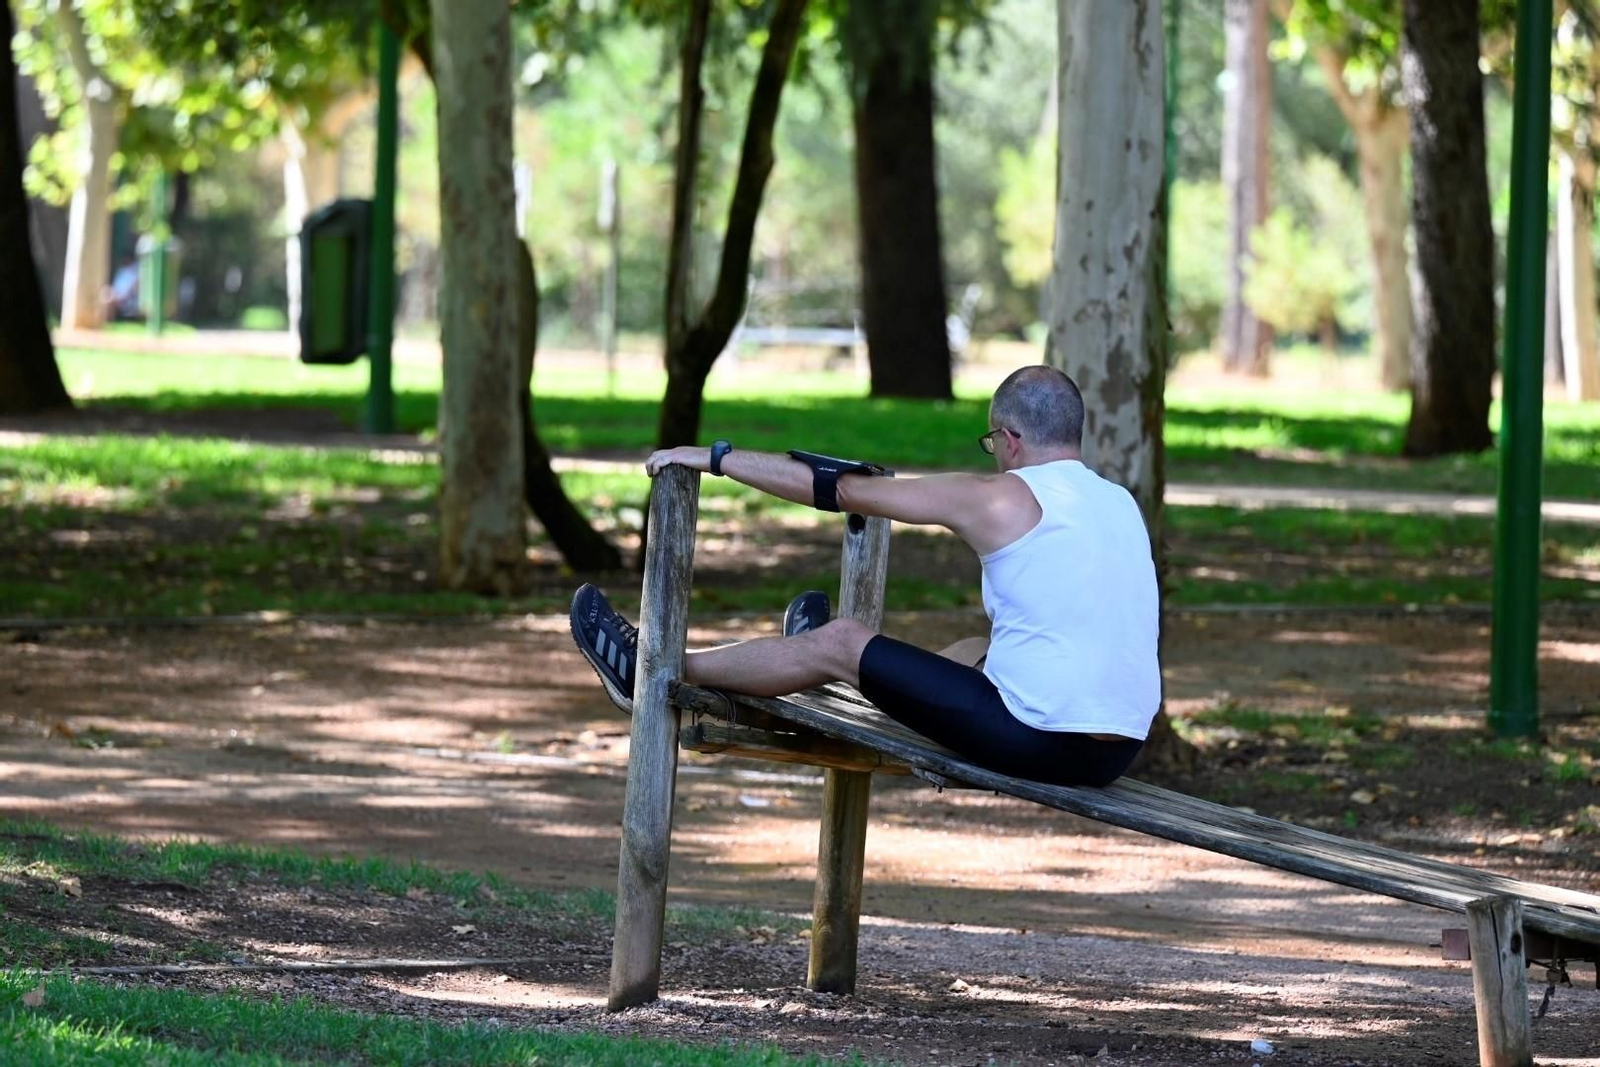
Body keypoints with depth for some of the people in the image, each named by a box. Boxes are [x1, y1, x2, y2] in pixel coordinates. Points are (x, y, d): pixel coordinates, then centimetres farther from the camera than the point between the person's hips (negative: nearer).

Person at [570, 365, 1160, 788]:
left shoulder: (1001, 500, -6)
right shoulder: (1122, 505, 14)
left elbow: (845, 489, 0)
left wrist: (717, 457, 9)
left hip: (1040, 741, -7)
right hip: (1117, 753, 7)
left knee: (838, 642, 6)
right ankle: (830, 673, 56)